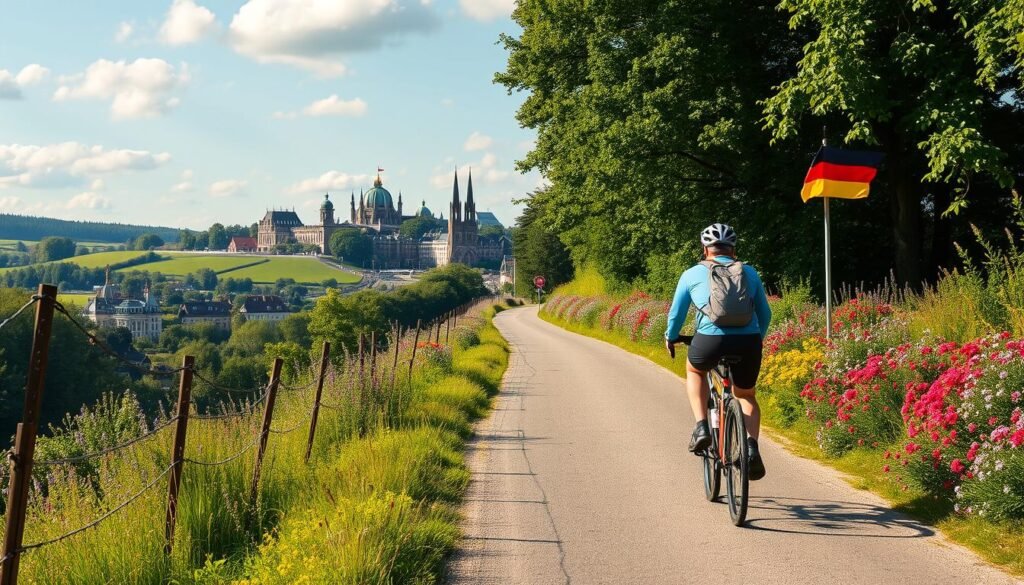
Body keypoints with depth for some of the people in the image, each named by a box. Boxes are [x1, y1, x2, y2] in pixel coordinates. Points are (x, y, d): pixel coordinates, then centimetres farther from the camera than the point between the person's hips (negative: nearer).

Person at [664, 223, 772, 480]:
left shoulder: (692, 275, 13)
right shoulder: (750, 273, 19)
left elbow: (676, 313, 20)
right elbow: (765, 314, 27)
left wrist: (670, 338, 40)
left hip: (710, 341, -2)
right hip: (748, 343, 2)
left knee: (694, 371, 32)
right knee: (746, 395, 26)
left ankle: (701, 427, 14)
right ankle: (752, 447, 2)